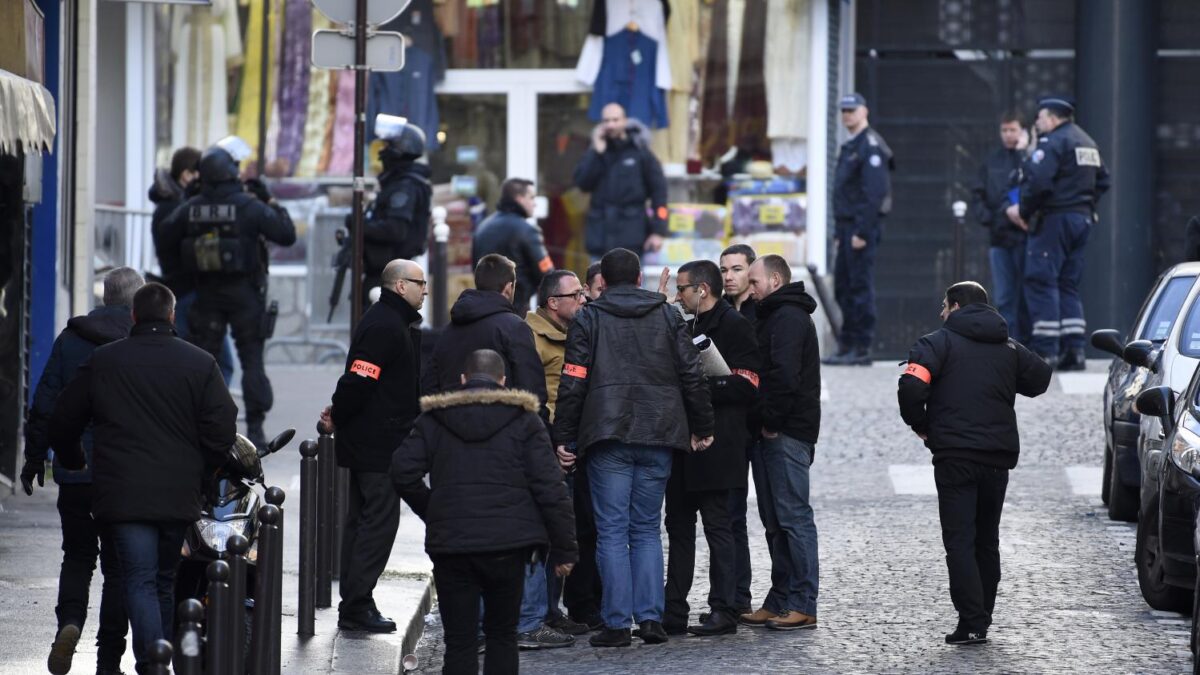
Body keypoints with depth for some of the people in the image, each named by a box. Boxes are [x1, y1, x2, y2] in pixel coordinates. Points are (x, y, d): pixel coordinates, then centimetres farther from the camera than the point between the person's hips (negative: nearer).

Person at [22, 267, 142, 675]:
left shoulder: (70, 340, 2)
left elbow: (45, 404, 2)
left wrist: (35, 457, 11)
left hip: (74, 470, 1)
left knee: (77, 554, 16)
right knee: (118, 564, 6)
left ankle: (69, 621, -11)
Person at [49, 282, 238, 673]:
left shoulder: (101, 362, 4)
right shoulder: (200, 364, 3)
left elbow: (62, 424, 11)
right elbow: (223, 431, -2)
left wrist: (75, 464, 29)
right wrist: (199, 473, 15)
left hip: (122, 494, -2)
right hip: (178, 495, 2)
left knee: (139, 581, -6)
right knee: (164, 582, 16)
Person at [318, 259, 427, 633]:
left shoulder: (396, 322, 17)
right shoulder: (384, 326, -18)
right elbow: (359, 379, -23)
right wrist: (338, 416, -10)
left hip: (367, 441, 11)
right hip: (379, 443, -11)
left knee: (364, 519, 13)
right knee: (380, 518, -9)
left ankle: (354, 605, 18)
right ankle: (356, 606, -9)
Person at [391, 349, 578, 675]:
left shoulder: (434, 419, 8)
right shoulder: (523, 419, 3)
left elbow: (403, 471, 0)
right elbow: (549, 487, -2)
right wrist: (564, 548, 2)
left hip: (450, 543, 1)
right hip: (508, 545, -1)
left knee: (459, 640, 4)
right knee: (502, 635, 12)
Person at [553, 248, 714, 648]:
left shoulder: (588, 320, 2)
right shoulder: (668, 317, 9)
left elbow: (573, 383, -4)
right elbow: (692, 376, 8)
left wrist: (563, 437, 1)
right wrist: (702, 429, 16)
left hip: (608, 437, -3)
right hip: (658, 436, 3)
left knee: (612, 531, -1)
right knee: (647, 529, 10)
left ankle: (617, 623, -5)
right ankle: (651, 618, 1)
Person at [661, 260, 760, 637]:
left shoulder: (734, 326, -9)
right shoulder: (693, 327, 20)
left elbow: (747, 385, -17)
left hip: (716, 446, -10)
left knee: (717, 525, -6)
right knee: (679, 525, 10)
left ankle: (724, 611, -2)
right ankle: (673, 613, 13)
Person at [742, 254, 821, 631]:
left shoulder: (789, 317, -11)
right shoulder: (775, 317, 23)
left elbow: (784, 374, -22)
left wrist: (772, 422, -16)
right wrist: (766, 423, 12)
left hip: (785, 434, -11)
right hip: (772, 434, 11)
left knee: (793, 516, -9)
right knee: (776, 521, 12)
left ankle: (802, 606, -10)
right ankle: (780, 602, 16)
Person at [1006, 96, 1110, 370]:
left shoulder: (1052, 143, -12)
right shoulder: (1088, 144, 18)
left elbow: (1038, 182, -22)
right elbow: (1102, 181, 21)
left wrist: (1024, 212, -10)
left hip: (1054, 220, -9)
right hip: (1083, 219, 9)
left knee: (1041, 282, -6)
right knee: (1069, 284, 12)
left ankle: (1044, 349, -11)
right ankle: (1074, 350, 6)